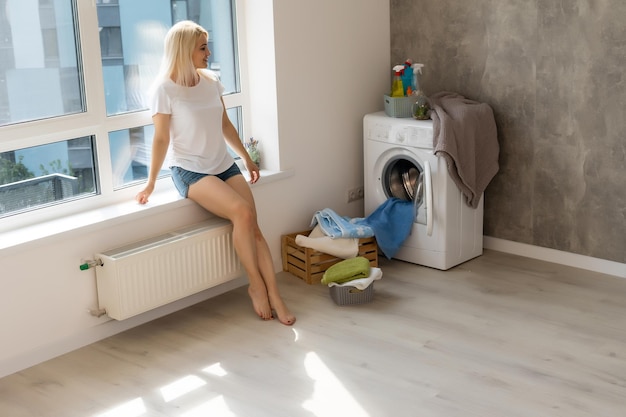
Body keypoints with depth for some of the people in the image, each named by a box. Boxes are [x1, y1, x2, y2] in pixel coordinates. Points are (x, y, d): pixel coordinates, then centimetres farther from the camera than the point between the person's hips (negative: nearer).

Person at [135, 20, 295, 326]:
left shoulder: (211, 81, 5)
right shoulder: (165, 88, -12)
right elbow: (161, 139, -9)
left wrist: (246, 159, 21)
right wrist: (151, 183, -10)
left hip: (224, 165, 6)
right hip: (189, 171, -6)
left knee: (254, 228, -12)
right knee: (242, 212, -26)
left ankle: (274, 295, -9)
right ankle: (256, 285, -10)